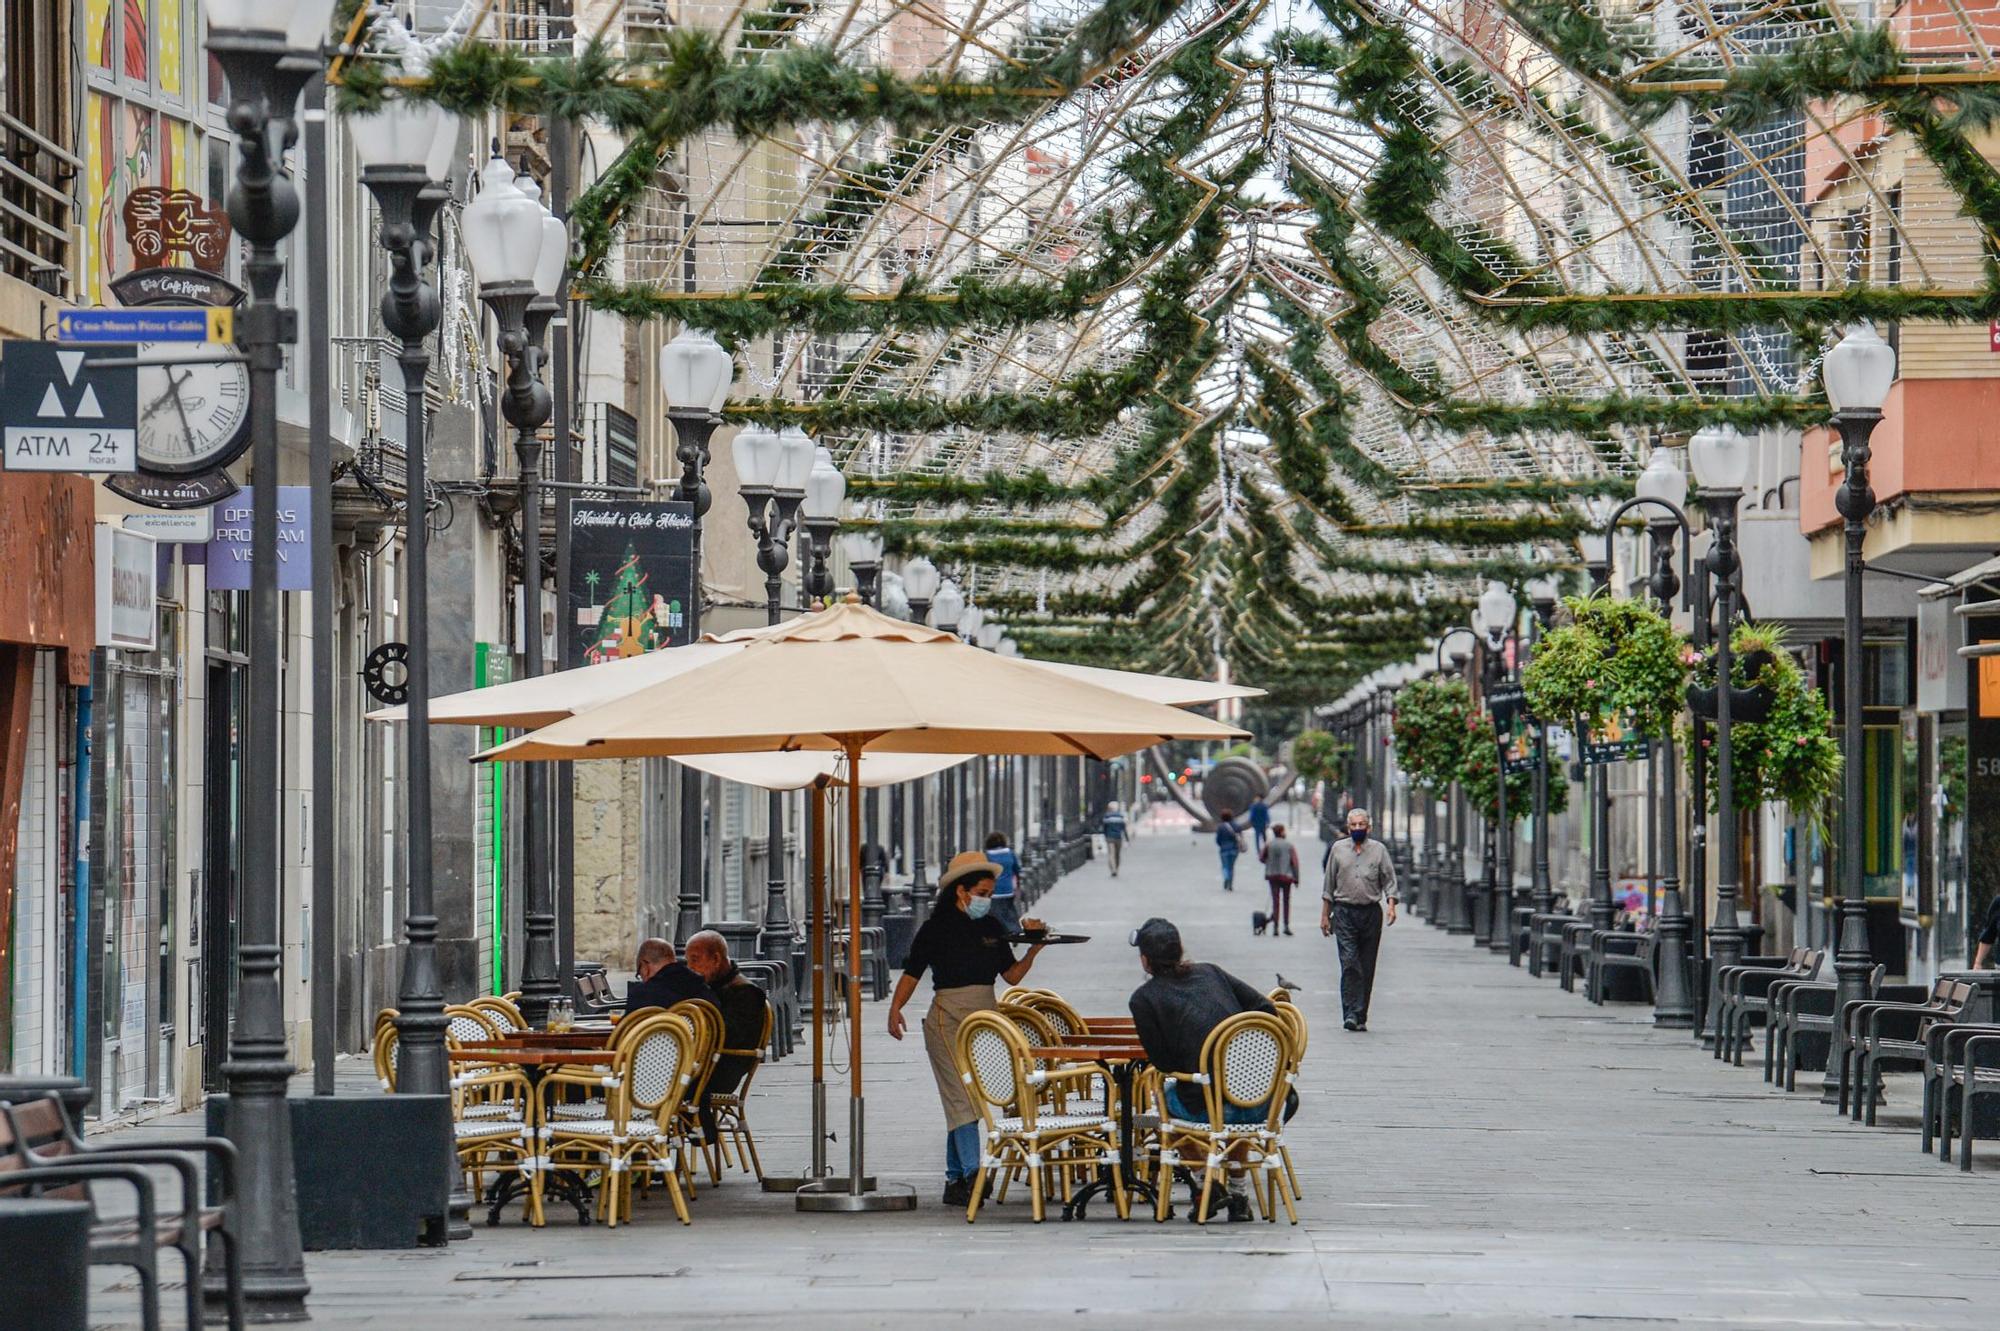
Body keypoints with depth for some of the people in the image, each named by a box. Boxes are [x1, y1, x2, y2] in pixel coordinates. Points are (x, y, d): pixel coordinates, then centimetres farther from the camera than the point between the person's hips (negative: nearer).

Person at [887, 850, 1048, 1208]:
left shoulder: (991, 928, 12)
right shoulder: (936, 929, -3)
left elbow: (1012, 975, 12)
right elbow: (912, 972, -1)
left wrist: (1034, 951, -4)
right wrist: (895, 1009, -14)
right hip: (948, 1017, -5)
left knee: (963, 1100, 7)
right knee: (962, 1096, -15)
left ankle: (955, 1181, 10)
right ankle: (972, 1174, -23)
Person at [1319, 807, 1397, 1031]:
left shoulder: (1379, 850, 7)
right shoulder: (1338, 849, 9)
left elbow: (1389, 880, 5)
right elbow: (1329, 885, 14)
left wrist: (1391, 905, -11)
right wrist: (1325, 915, 12)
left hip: (1371, 912, 1)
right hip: (1344, 912, -1)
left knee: (1367, 968, 4)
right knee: (1349, 963, -13)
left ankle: (1361, 1016, 10)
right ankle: (1350, 1013, -17)